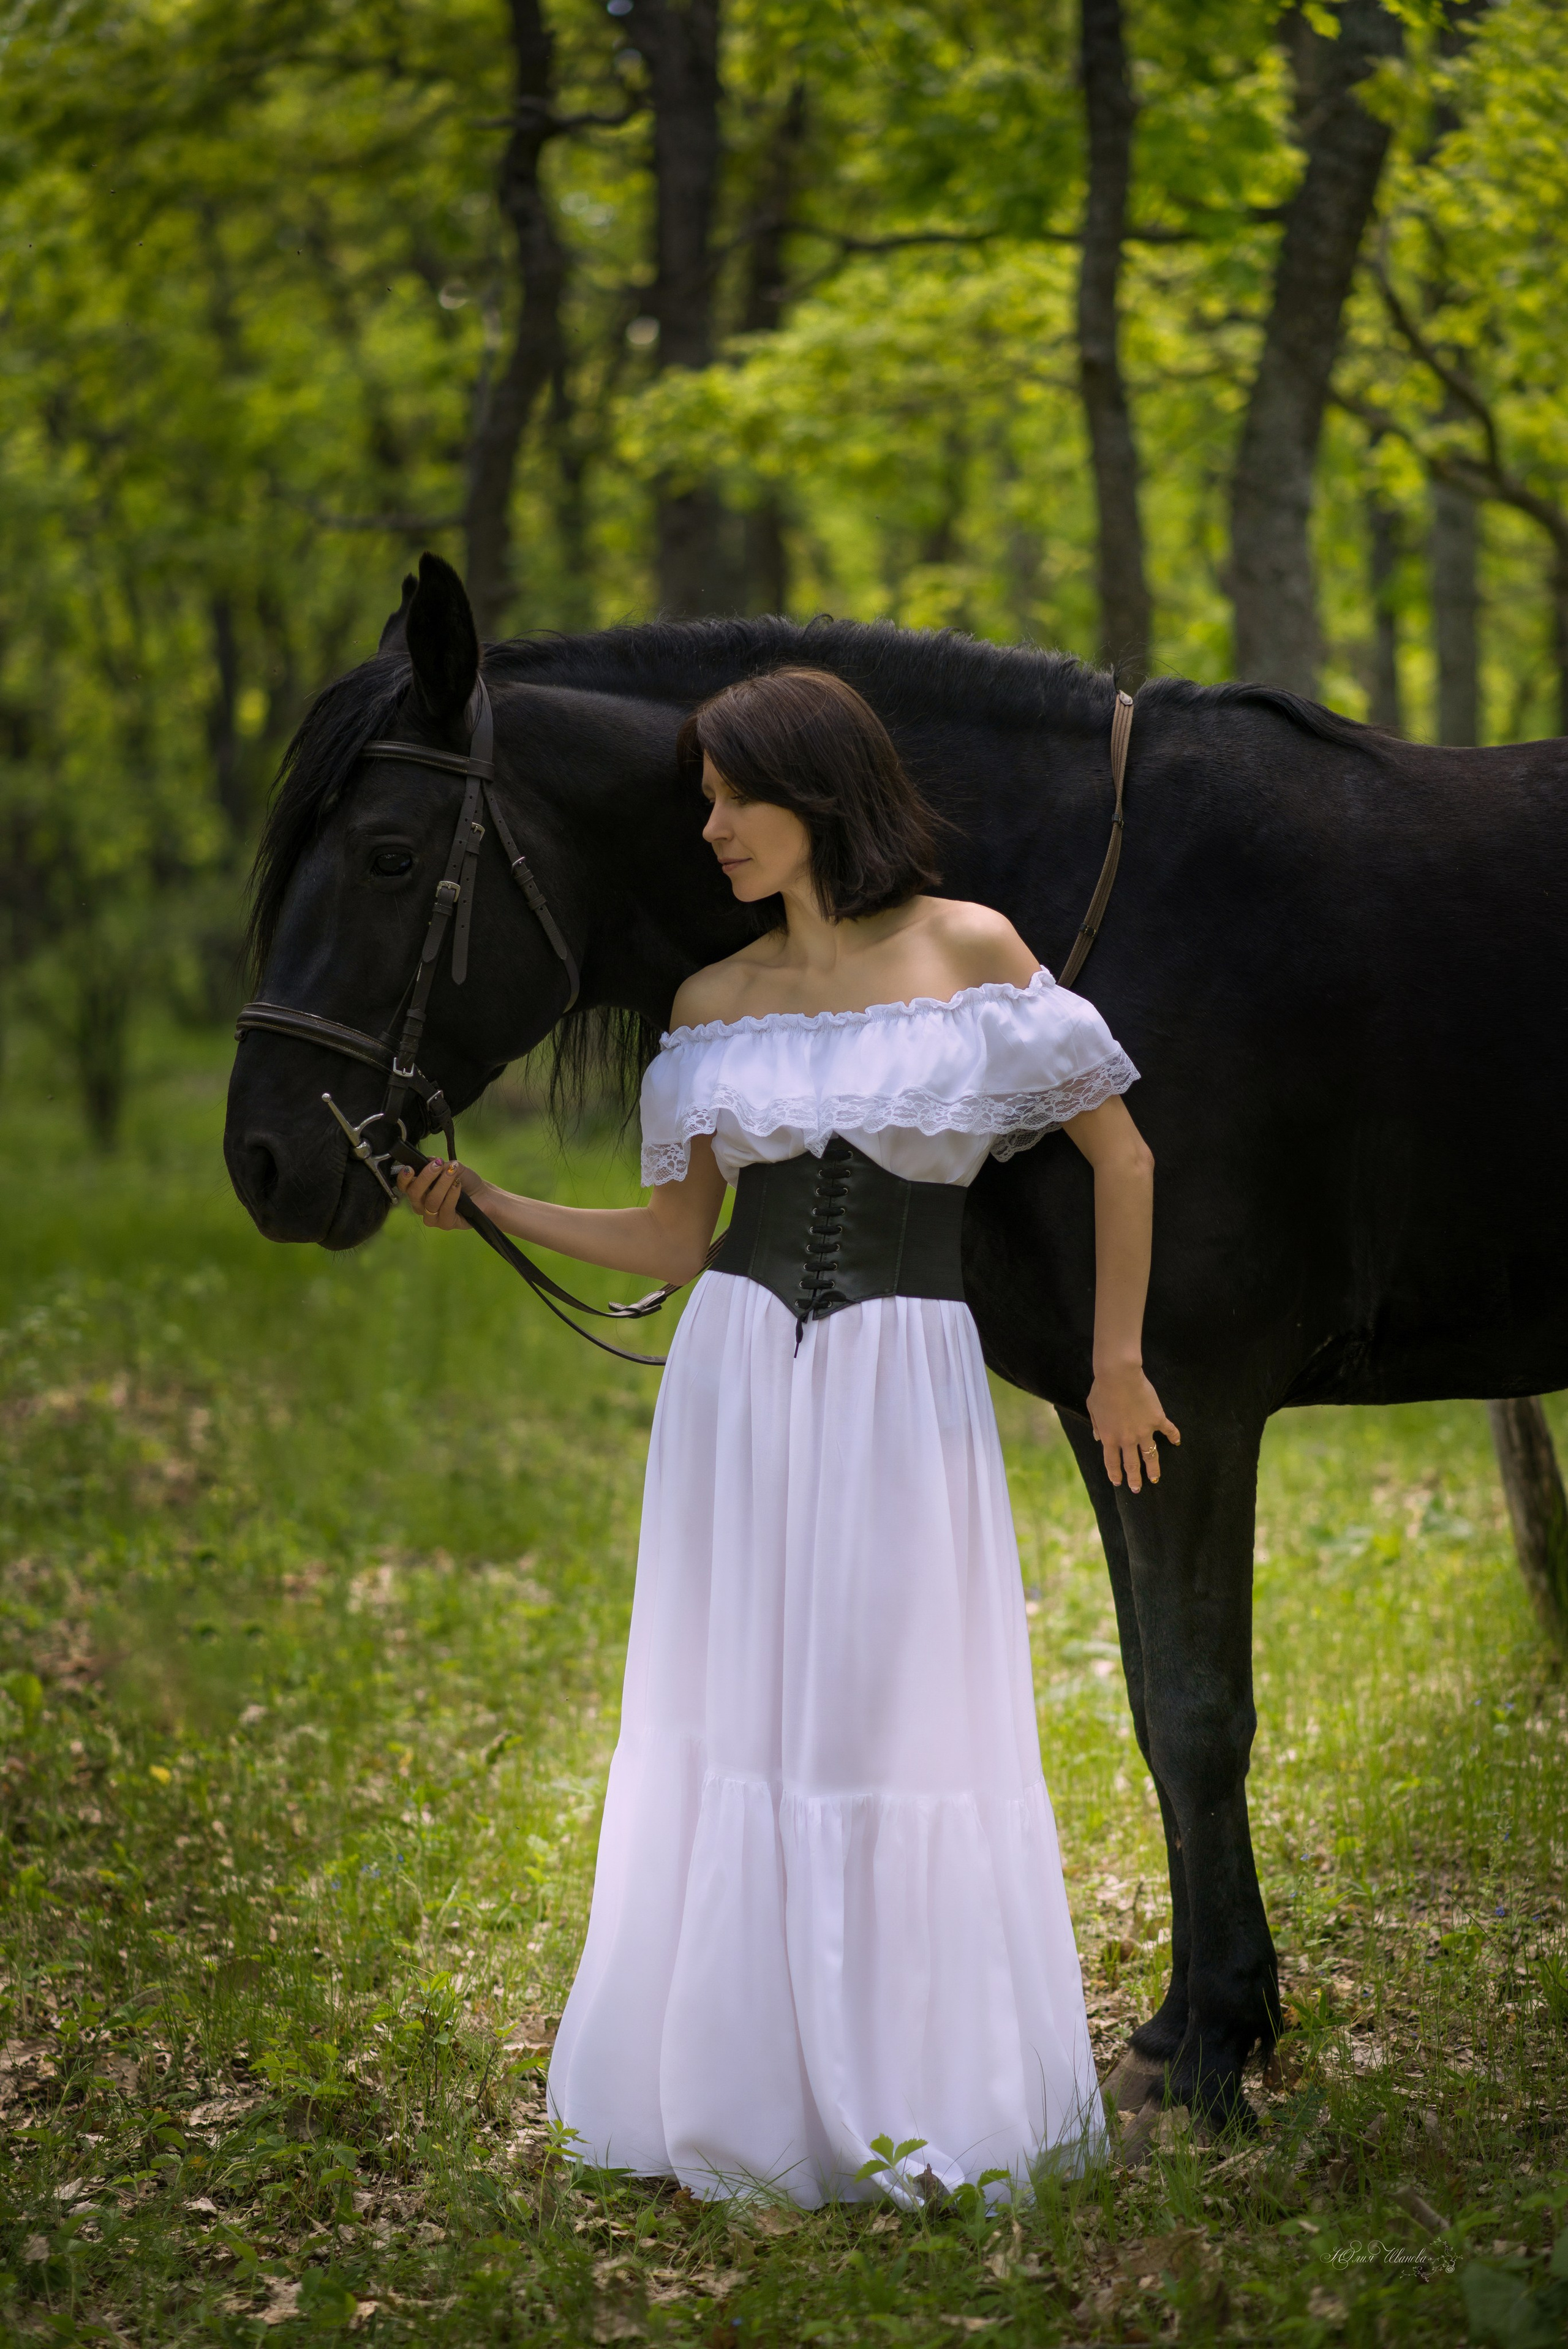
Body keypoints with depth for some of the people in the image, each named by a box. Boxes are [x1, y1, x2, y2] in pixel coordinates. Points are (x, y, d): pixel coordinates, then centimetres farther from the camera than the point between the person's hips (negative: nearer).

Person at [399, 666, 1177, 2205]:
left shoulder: (970, 953, -2)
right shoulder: (715, 1005, 7)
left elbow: (1121, 1156, 3)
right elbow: (672, 1240, 10)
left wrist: (1115, 1363, 5)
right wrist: (482, 1205, 2)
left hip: (904, 1392, -3)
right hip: (738, 1380, 3)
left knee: (900, 1724, 2)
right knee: (733, 1726, 5)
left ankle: (915, 2106, 16)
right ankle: (741, 2095, 16)